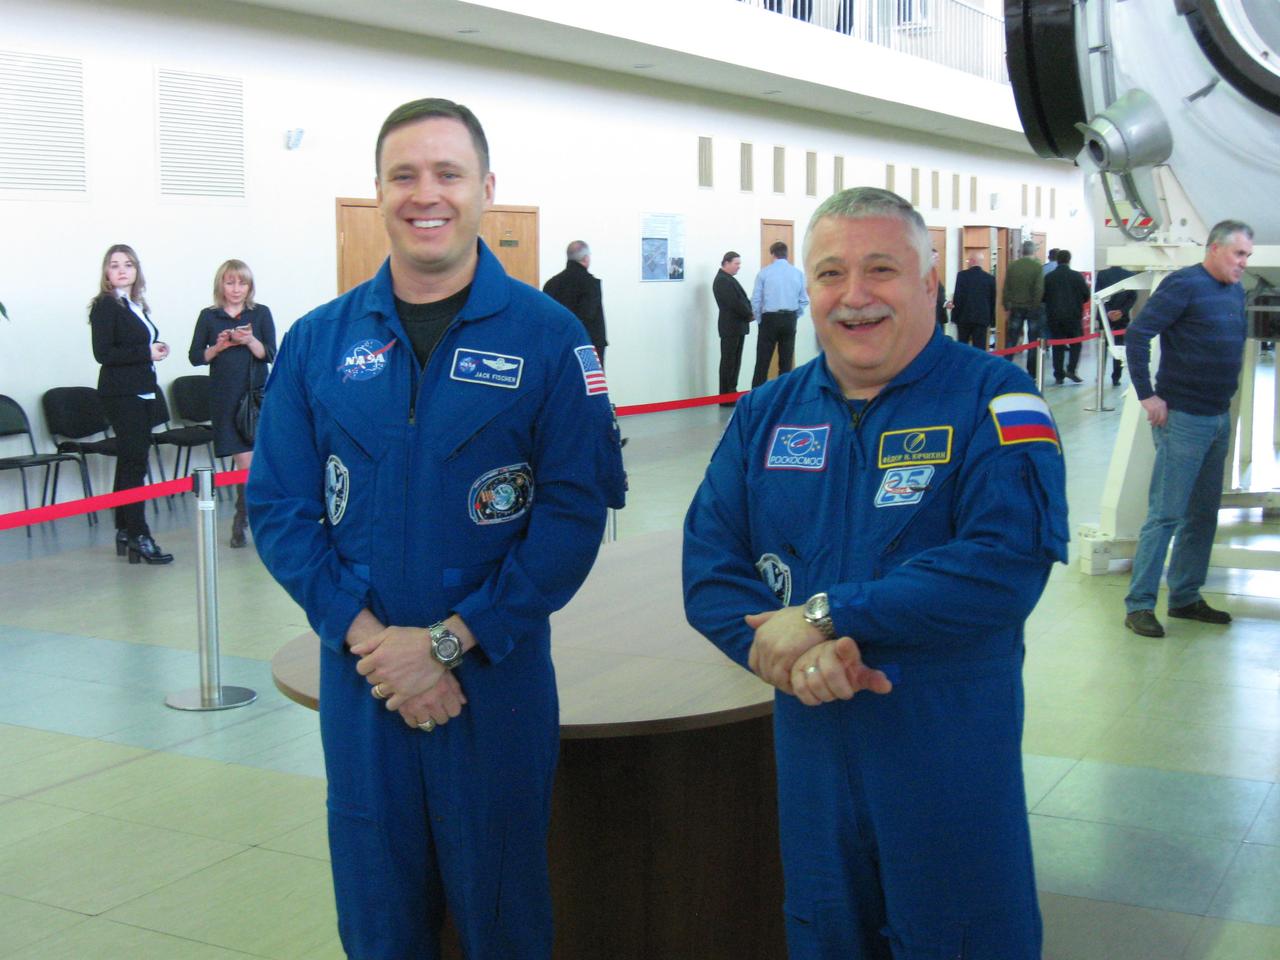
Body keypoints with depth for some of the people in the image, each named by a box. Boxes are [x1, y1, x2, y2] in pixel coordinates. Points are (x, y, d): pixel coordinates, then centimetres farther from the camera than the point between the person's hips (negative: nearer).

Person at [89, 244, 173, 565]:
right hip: (121, 393, -8)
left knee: (129, 462, 11)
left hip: (142, 392, 8)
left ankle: (124, 531, 18)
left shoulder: (137, 306, 15)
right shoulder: (105, 306, -8)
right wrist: (147, 352, -16)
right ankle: (138, 536, -8)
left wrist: (157, 349, 2)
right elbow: (103, 353, -16)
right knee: (134, 462, -10)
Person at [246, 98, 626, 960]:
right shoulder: (318, 341, 3)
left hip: (499, 677, -2)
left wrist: (449, 641, -15)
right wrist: (368, 638, -12)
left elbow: (576, 509, -10)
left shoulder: (547, 336, -5)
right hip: (358, 679, 2)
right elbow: (279, 508, 1)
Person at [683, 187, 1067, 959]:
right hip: (811, 746, 4)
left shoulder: (992, 399, -10)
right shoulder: (767, 414, 5)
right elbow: (710, 565, 0)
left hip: (954, 759, -4)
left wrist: (826, 617, -22)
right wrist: (782, 650, -21)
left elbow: (1008, 564, -23)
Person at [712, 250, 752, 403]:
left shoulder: (728, 279, 17)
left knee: (734, 362, 12)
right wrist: (749, 315, -9)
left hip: (737, 326, 10)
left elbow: (740, 300, 16)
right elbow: (734, 303, -21)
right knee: (728, 362, -6)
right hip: (730, 327, -10)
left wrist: (748, 314, -1)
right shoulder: (722, 280, -15)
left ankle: (731, 394, 18)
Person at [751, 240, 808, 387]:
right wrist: (793, 317, 14)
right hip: (790, 319, 2)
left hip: (769, 319, -2)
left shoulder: (764, 273, -5)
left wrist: (759, 320, 8)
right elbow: (804, 301, 4)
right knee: (786, 361, 9)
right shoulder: (797, 273, 2)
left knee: (763, 361, 0)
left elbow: (755, 300, -4)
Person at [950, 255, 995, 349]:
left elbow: (958, 296, -8)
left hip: (964, 317, -1)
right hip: (982, 318, 1)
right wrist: (992, 321, 15)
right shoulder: (990, 278, 4)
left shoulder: (962, 275, -4)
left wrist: (954, 317, -2)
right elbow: (993, 301, 8)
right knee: (980, 346, 0)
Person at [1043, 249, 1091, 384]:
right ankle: (1071, 370, -4)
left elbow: (1042, 297, 2)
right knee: (1075, 343, 11)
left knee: (1057, 346, 6)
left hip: (1054, 316, 2)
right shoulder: (1077, 276, -5)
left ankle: (1059, 375, 4)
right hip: (1073, 316, -2)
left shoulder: (1048, 277, 0)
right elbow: (1086, 296, -1)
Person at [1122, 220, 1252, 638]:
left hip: (1219, 419, 8)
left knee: (1203, 514, 14)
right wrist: (1147, 395, -18)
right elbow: (1136, 334, -18)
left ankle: (1185, 598, 24)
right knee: (1166, 514, -6)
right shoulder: (1184, 284, -13)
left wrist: (1227, 389, 15)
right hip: (1182, 417, -8)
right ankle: (1139, 604, 0)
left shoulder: (1236, 291, 10)